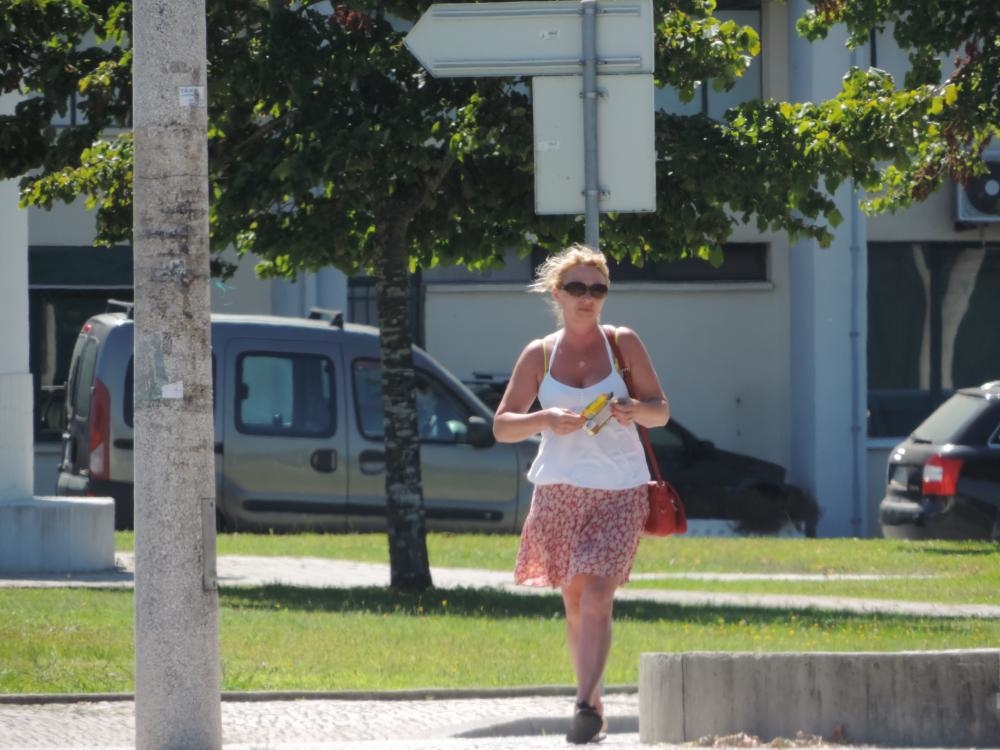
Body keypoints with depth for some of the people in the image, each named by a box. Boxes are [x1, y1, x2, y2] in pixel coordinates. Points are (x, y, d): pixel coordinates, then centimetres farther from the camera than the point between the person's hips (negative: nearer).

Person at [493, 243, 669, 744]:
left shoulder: (623, 344, 2)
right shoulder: (539, 355, 5)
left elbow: (662, 412, 5)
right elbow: (501, 426, 3)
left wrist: (637, 410, -19)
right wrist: (546, 420, -16)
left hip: (618, 492, -2)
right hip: (559, 491, 2)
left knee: (596, 600, -16)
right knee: (574, 605, 8)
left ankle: (585, 706, -22)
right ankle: (594, 703, 21)